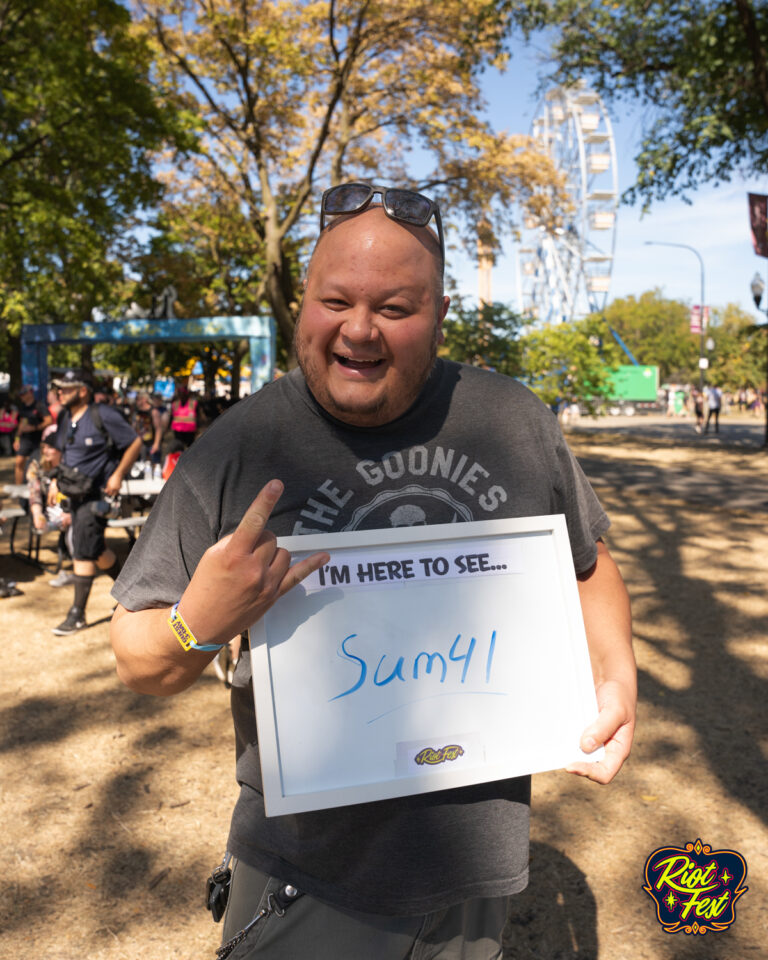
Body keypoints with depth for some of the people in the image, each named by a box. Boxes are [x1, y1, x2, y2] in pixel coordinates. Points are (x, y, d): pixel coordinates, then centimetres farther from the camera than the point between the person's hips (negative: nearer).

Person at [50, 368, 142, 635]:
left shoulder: (103, 416, -13)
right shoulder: (64, 418, 9)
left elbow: (135, 443, -9)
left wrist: (117, 476, -13)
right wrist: (56, 480, 12)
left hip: (96, 494, -8)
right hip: (74, 493, 8)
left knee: (82, 551, -8)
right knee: (96, 549, 16)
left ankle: (77, 613, 2)